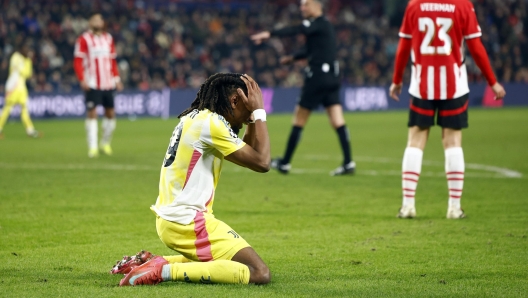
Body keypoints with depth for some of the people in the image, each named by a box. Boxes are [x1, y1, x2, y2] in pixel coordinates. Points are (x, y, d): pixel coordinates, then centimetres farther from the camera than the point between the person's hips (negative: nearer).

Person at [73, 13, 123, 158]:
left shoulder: (108, 39, 13)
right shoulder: (84, 39, -4)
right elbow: (78, 61, -7)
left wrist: (116, 78, 12)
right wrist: (82, 79, -17)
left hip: (108, 83, 5)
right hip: (92, 84, -5)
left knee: (110, 113, 8)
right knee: (92, 113, -8)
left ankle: (105, 143, 25)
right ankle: (92, 147, -6)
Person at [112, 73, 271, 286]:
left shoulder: (195, 117, 14)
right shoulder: (211, 123, -14)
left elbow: (247, 153, 22)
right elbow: (261, 162, -13)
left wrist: (252, 116, 12)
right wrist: (258, 112, -5)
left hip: (171, 218, 10)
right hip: (187, 221, -10)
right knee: (260, 274, -17)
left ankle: (150, 262, 16)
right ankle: (165, 271, -19)